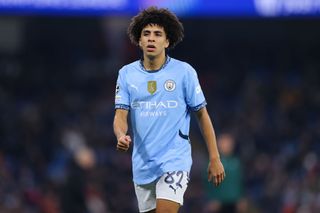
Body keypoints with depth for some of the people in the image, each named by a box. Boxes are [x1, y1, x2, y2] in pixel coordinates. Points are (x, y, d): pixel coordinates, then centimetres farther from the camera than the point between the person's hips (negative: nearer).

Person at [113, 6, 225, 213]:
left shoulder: (184, 72, -4)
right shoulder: (126, 74, 4)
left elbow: (202, 114, 1)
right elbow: (120, 115, -1)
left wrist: (215, 159, -2)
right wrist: (121, 136, -25)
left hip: (175, 162, -4)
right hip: (142, 163, 4)